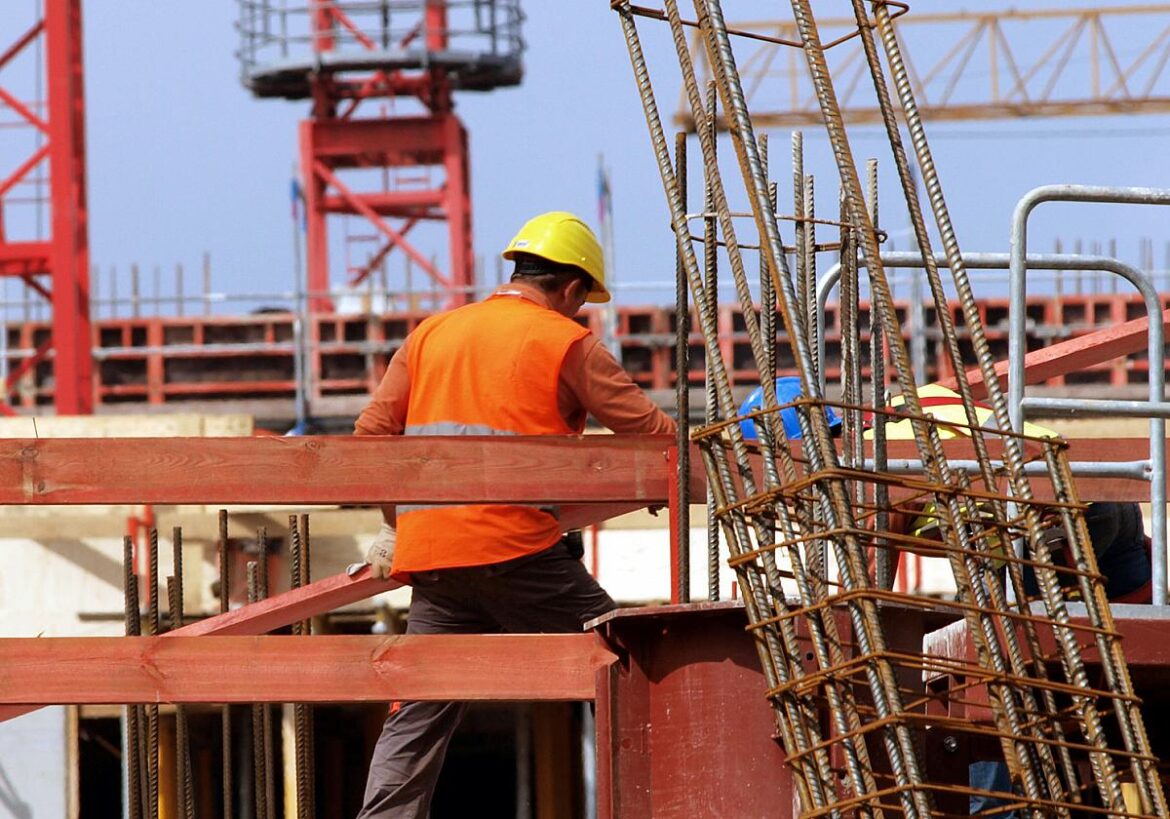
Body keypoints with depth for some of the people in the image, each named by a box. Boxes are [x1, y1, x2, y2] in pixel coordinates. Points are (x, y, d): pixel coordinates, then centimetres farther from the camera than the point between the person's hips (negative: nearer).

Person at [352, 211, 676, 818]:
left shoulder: (431, 335, 19)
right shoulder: (566, 342, 3)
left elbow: (373, 433, 17)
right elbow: (647, 429, 2)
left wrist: (396, 527, 26)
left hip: (430, 556, 5)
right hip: (516, 550, -5)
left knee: (418, 716, 7)